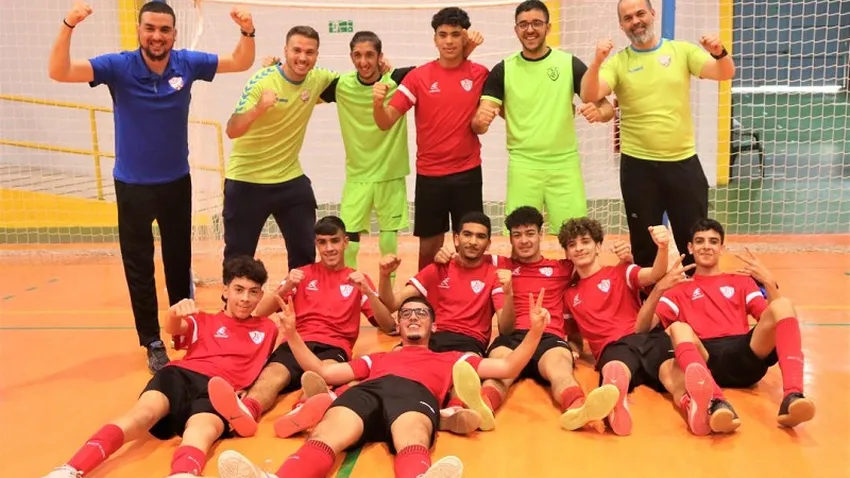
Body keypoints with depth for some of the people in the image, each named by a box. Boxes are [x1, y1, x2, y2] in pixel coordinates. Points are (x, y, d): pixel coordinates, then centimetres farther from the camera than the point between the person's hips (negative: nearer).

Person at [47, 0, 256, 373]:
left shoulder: (187, 64, -10)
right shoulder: (118, 66, -16)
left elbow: (240, 63, -2)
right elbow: (59, 73, -26)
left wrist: (247, 32, -23)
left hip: (177, 181, 2)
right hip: (132, 184, -2)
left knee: (179, 259, 16)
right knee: (138, 266, 4)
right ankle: (153, 342, 17)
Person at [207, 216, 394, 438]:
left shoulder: (358, 279, 17)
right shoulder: (303, 274, 20)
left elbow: (388, 325, 7)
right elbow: (259, 313, 12)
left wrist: (368, 292, -10)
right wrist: (285, 288, -8)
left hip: (334, 347, -1)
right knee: (273, 373, -35)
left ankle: (304, 412, -71)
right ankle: (247, 410, -67)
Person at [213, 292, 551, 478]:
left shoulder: (451, 359, 39)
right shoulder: (375, 359, 43)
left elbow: (507, 367, 31)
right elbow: (322, 372, 37)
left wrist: (535, 330, 20)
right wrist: (292, 334, 28)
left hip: (416, 393, -2)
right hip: (367, 390, 2)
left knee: (412, 437, -42)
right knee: (328, 433, -35)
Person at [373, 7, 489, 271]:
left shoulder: (480, 74, 0)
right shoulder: (418, 76, -4)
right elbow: (385, 123, -9)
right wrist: (377, 103, -28)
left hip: (467, 172, 0)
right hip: (429, 174, 0)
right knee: (429, 244, 8)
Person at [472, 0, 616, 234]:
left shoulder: (570, 64, 0)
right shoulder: (503, 69, 3)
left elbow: (607, 107, 0)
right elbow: (478, 125, -1)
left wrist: (598, 112, -24)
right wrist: (481, 120, -26)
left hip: (565, 164, 0)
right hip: (523, 166, 0)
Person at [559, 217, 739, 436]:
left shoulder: (621, 272, 19)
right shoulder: (569, 294, 25)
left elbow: (655, 275, -2)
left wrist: (663, 247, -24)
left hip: (648, 337, 1)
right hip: (613, 348, -1)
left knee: (675, 373, -37)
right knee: (616, 373, -43)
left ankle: (713, 405, -72)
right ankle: (614, 404, -81)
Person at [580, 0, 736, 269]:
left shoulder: (682, 51, 2)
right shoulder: (617, 62, -1)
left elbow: (725, 74, -7)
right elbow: (589, 96, -16)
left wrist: (719, 53, -28)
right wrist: (597, 61, -32)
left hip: (683, 162, 1)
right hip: (638, 165, -1)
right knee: (644, 244, 10)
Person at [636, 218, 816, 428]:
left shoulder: (742, 281, 30)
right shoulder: (678, 289, 24)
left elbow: (774, 319, 14)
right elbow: (642, 329, 8)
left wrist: (769, 282, -1)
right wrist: (659, 289, -6)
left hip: (744, 355, 2)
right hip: (704, 359, -2)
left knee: (782, 305, -22)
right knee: (678, 328, -33)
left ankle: (792, 397, -41)